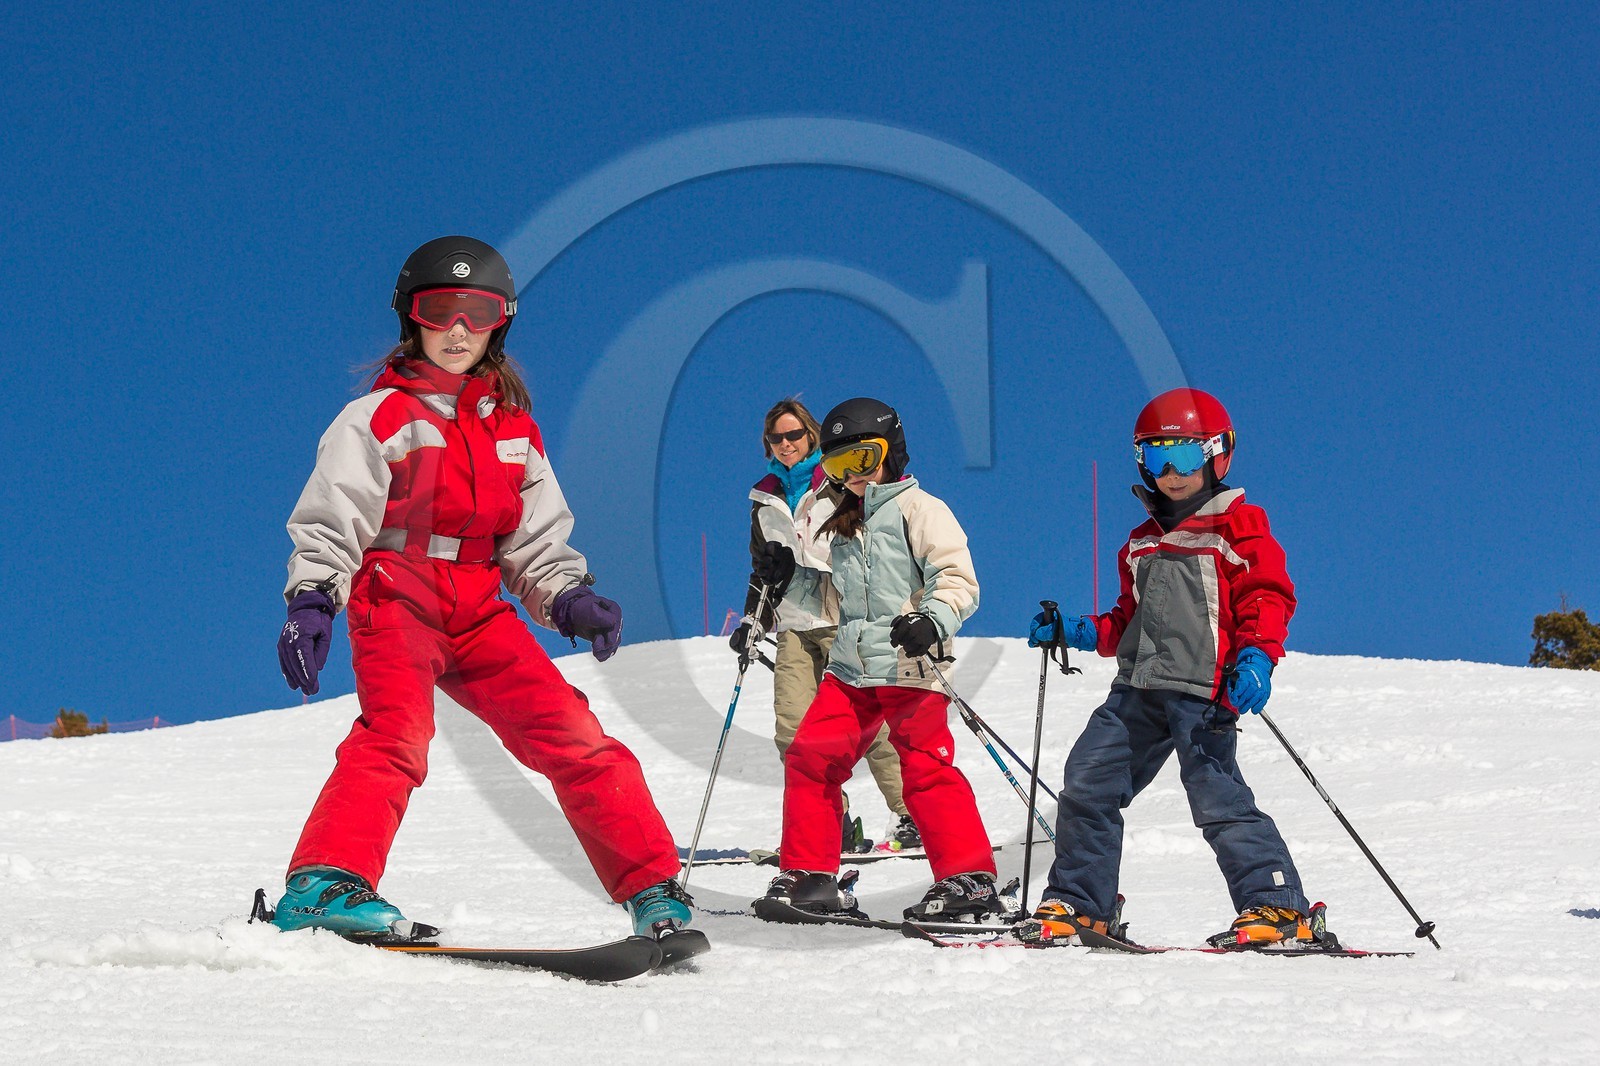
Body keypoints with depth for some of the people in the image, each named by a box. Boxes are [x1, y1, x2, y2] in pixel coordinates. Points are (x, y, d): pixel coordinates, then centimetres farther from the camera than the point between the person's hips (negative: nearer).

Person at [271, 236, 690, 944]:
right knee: (397, 734, -29)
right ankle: (322, 885, -40)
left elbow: (537, 540, 19)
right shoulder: (380, 417, 4)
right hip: (394, 600, -4)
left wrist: (569, 599, 0)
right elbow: (328, 522, -3)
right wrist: (310, 600, -20)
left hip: (478, 613, 5)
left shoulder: (513, 428, 19)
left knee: (572, 736, -6)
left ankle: (653, 891, -4)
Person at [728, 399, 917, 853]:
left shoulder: (839, 486, 3)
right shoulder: (765, 500, 17)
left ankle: (910, 816, -1)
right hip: (794, 625, 4)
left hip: (847, 621, -4)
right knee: (793, 728, -9)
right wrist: (753, 621, 14)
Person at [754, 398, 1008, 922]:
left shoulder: (919, 509, -1)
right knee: (809, 759, 1)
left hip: (910, 669, -7)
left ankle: (971, 881, -6)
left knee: (926, 770, -11)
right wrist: (791, 577, 15)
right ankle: (808, 876, 9)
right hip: (849, 670, 7)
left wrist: (934, 620, -29)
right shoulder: (844, 524, 23)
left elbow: (958, 579, -11)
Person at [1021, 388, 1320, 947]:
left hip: (1202, 691, -7)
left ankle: (1280, 908, -7)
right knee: (1087, 784, 3)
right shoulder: (1145, 542, 23)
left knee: (1217, 797, -14)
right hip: (1138, 690, 7)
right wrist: (1079, 632, 16)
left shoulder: (1238, 528, 1)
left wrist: (1256, 656, -23)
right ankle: (1079, 904, 14)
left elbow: (1269, 597, -7)